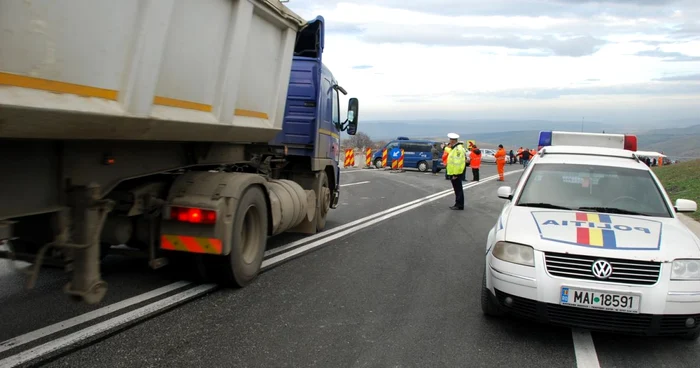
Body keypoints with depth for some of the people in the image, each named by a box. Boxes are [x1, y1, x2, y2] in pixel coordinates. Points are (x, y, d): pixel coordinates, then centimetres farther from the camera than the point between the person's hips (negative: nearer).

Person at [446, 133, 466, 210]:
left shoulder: (458, 149, -19)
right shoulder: (454, 148, 14)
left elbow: (457, 162, -23)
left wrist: (455, 174, -24)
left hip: (455, 173, -10)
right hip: (453, 173, 10)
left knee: (458, 189, -5)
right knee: (457, 189, 15)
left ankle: (459, 205, 0)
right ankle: (458, 204, 22)